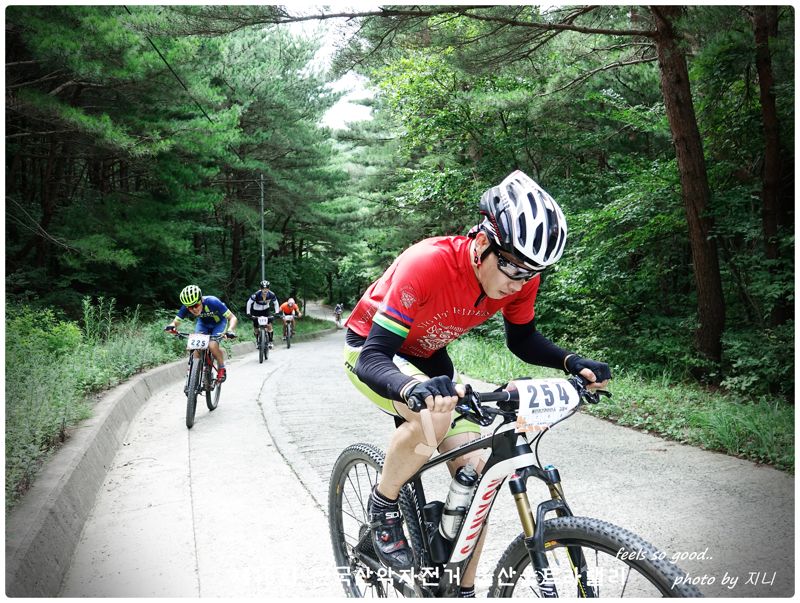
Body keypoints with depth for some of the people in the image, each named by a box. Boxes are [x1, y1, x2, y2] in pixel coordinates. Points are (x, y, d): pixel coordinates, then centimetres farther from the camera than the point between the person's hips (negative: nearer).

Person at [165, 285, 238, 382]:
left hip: (218, 323, -3)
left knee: (212, 345, -28)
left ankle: (221, 368, -2)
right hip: (203, 323, 3)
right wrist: (172, 326, -46)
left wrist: (230, 330, -55)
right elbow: (175, 321, -21)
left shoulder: (212, 302, -38)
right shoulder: (186, 307, -28)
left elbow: (232, 318, -36)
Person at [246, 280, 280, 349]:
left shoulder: (271, 295, -23)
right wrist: (248, 313, -21)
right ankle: (257, 340, 31)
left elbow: (275, 303, -6)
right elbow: (249, 302, -19)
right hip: (256, 311, -1)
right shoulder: (256, 295, -30)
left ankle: (270, 341, -4)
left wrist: (277, 312, -13)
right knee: (256, 328, 1)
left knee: (269, 325, -16)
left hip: (266, 310, 1)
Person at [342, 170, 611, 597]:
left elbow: (521, 339, 0)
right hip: (370, 349, -5)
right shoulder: (427, 264, -38)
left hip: (426, 356, 6)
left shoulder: (519, 276, -19)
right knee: (434, 415, -36)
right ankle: (382, 507, -7)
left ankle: (464, 589, 16)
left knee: (475, 472, -4)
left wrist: (571, 361, -20)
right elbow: (372, 359, -39)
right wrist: (416, 389, -61)